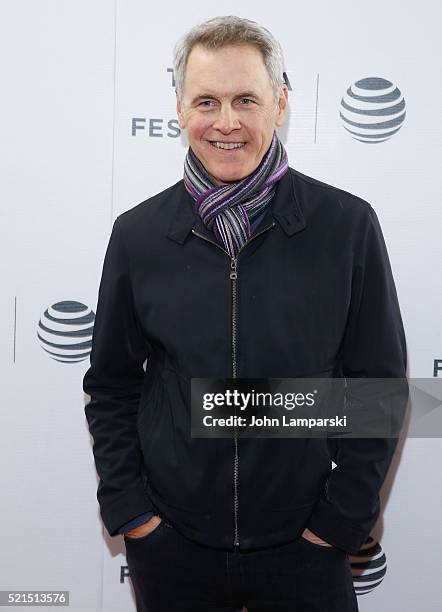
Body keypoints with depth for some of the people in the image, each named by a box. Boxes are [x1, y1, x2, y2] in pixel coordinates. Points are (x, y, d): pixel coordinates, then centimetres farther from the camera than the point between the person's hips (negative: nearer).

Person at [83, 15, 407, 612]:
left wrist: (342, 518, -5)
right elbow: (112, 385, 4)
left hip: (305, 544, -1)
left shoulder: (348, 225, -9)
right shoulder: (137, 234, -5)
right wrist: (129, 510, -2)